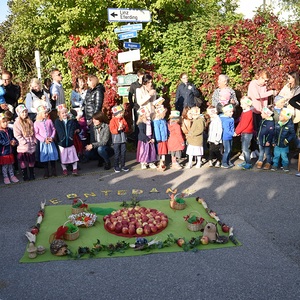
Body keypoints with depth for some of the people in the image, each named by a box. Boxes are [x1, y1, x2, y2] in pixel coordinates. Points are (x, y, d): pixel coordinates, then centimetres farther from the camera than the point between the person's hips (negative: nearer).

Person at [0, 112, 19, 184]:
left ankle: (12, 175, 28)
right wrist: (10, 142, -24)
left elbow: (13, 138, 10)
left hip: (10, 151, 5)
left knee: (10, 164, 16)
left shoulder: (10, 130, 3)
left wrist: (14, 142, -11)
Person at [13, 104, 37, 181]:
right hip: (23, 146, -4)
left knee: (31, 161, 12)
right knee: (23, 162, 3)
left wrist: (34, 141, 2)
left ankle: (32, 175, 24)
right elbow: (17, 135, -13)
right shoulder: (17, 123, -7)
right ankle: (25, 176, 13)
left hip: (32, 145, 5)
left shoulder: (30, 122, 9)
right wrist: (25, 142, -17)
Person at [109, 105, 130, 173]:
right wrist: (118, 129, -28)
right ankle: (116, 166, 13)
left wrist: (124, 127, -17)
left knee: (123, 153, 8)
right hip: (116, 140, -4)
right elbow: (112, 130, -14)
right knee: (117, 154, 2)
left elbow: (127, 128, 4)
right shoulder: (112, 121, -7)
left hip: (123, 139, 4)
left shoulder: (123, 119, 6)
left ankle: (123, 165, 19)